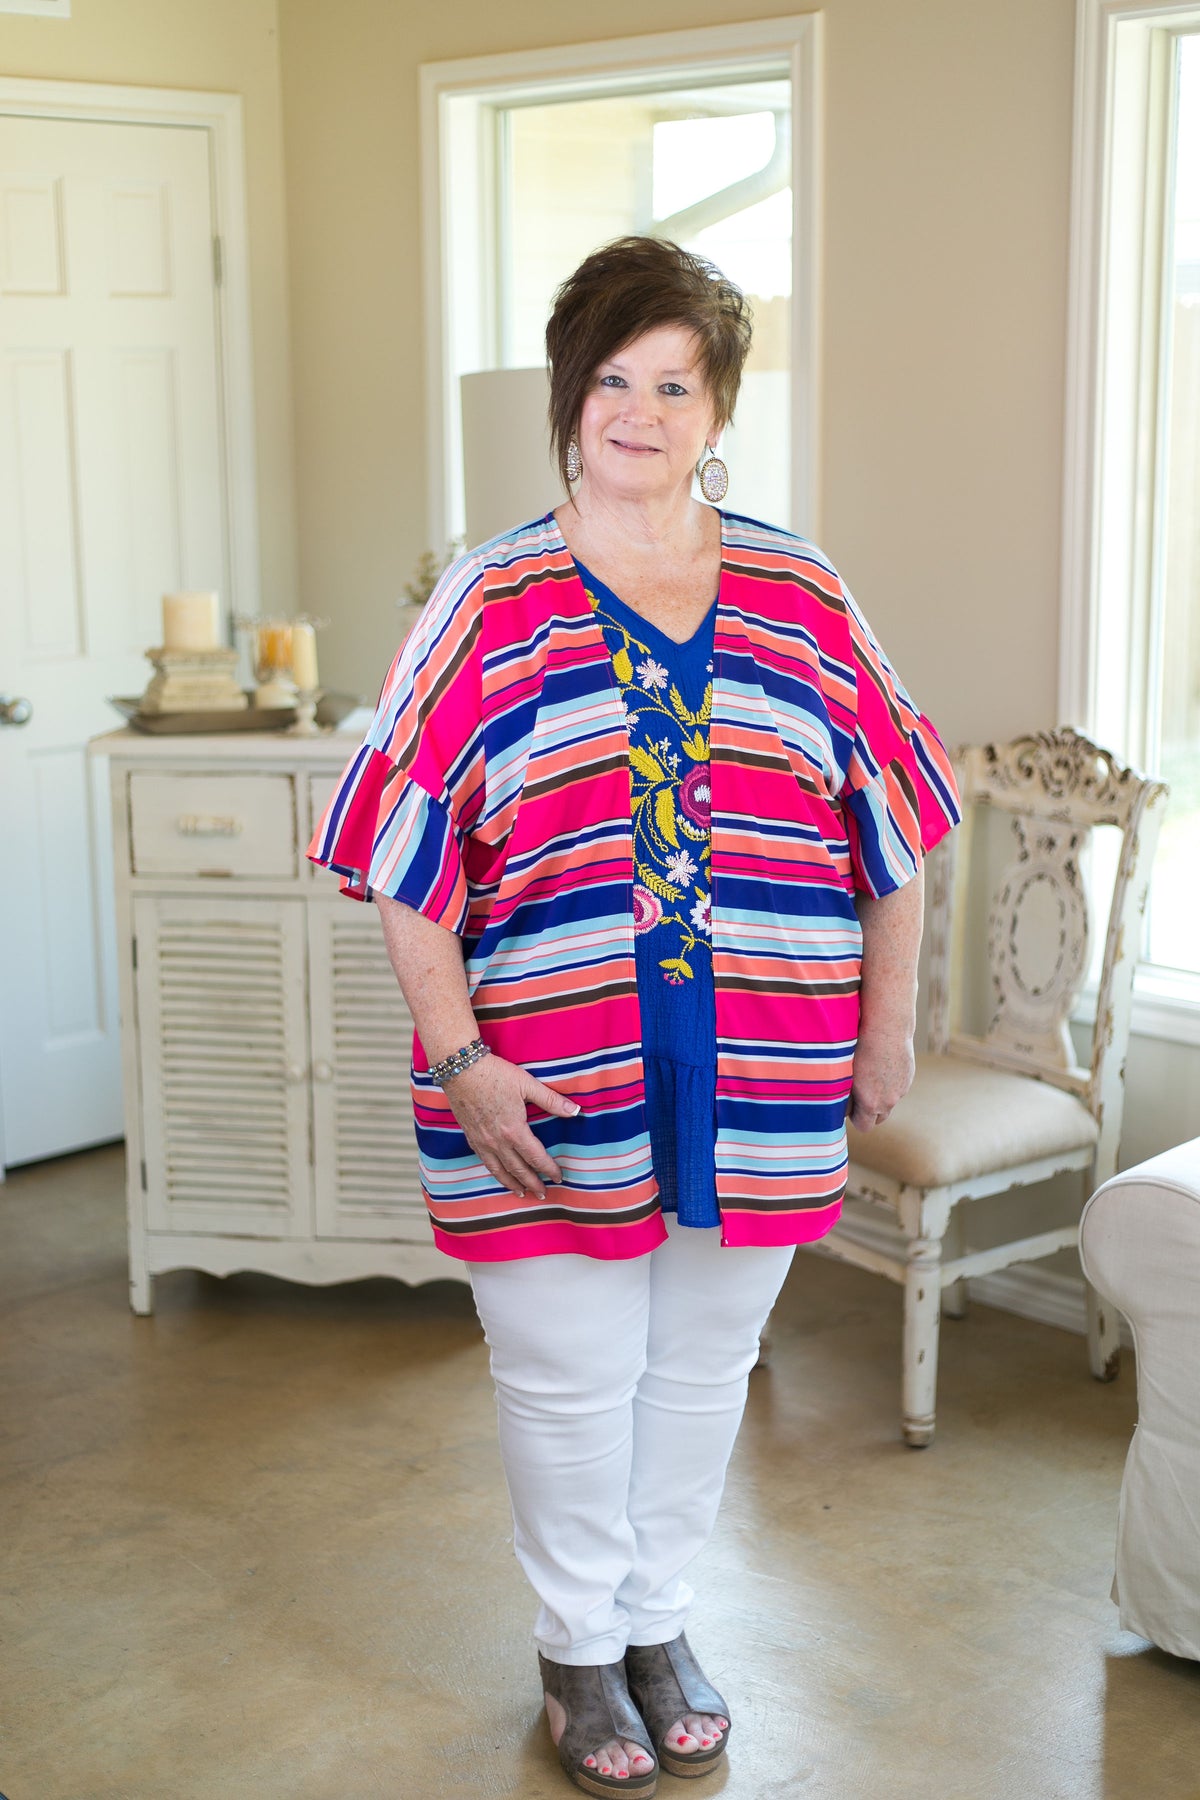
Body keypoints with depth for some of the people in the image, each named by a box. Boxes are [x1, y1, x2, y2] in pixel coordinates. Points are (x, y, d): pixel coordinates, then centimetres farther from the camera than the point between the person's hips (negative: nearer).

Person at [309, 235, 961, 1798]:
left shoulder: (801, 596, 2)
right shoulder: (491, 604, -5)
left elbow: (891, 824, 7)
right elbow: (405, 859, -7)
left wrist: (888, 1024, 5)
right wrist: (460, 1058, -13)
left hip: (761, 1082, 2)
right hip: (550, 1092, -2)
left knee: (703, 1365, 17)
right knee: (568, 1377, 11)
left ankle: (660, 1621, 39)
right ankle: (580, 1646, 34)